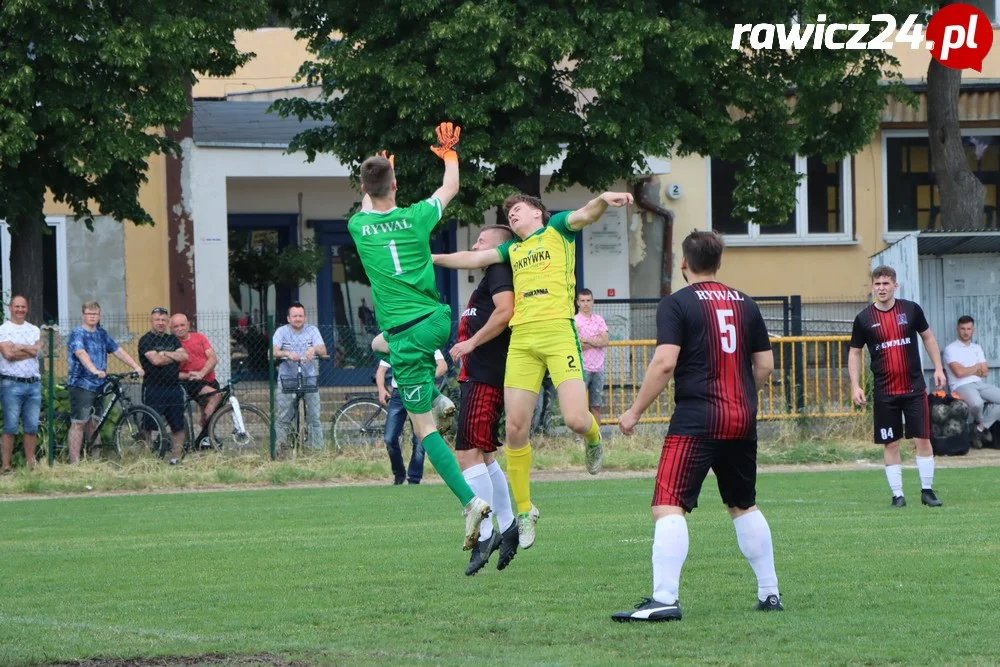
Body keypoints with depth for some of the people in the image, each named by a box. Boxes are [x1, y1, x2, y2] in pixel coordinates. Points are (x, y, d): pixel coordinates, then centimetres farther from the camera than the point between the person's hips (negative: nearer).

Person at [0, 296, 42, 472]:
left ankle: (30, 464, 10)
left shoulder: (34, 330, 14)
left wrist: (17, 347, -7)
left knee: (32, 427, 5)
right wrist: (28, 349, -5)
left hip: (34, 383, 4)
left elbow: (35, 351, -2)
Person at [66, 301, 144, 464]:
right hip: (81, 385, -7)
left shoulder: (101, 334, 15)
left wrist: (136, 367, 0)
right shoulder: (77, 334, -7)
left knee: (94, 423, 10)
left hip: (98, 385, 7)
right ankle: (74, 462, -9)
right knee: (78, 424, -8)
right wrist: (94, 370, -41)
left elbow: (118, 351, 12)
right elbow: (81, 354, -25)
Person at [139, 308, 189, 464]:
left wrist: (165, 354, -8)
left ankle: (176, 457, 12)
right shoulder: (146, 340, -1)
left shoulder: (172, 339, 17)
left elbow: (184, 356, 3)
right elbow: (155, 360, -15)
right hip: (154, 388, -6)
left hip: (174, 388, 6)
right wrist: (174, 357, 0)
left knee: (178, 425, 6)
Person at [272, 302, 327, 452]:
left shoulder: (312, 330, 6)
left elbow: (323, 351, -6)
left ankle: (318, 449, 2)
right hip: (287, 379, -1)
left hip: (309, 379, 1)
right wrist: (286, 353, -32)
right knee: (283, 418, -4)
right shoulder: (282, 332, 3)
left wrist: (314, 349, -30)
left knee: (315, 417, -4)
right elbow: (272, 352, -11)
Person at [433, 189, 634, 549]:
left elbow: (586, 215, -7)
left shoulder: (557, 229, 11)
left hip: (558, 333, -5)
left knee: (576, 420, -17)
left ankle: (592, 438, 21)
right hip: (521, 340, 5)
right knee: (515, 428, -3)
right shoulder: (512, 249, 25)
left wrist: (603, 200, -28)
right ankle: (524, 511, 10)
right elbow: (471, 259, 35)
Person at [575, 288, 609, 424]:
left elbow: (605, 341, 0)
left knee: (596, 406, 6)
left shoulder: (599, 320, 12)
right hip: (582, 368, -4)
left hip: (598, 367, 4)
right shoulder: (574, 321, -1)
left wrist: (587, 340, -8)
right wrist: (596, 342, -4)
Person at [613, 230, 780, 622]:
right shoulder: (744, 304, 13)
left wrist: (636, 411, -7)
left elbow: (665, 362, -14)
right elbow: (764, 365, 15)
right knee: (744, 506, 21)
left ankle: (665, 599, -24)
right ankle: (769, 593, 24)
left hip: (696, 419, -6)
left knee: (668, 506, -11)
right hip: (743, 421, 6)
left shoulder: (677, 304, -4)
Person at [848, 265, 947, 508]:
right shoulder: (864, 319, -1)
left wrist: (938, 368, 6)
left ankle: (927, 490, 9)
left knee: (923, 439, -2)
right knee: (891, 444, 2)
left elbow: (928, 337, 13)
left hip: (914, 388, 0)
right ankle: (897, 494, 9)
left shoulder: (911, 310, 1)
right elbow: (854, 353, 6)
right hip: (885, 392, 0)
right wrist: (855, 385, -2)